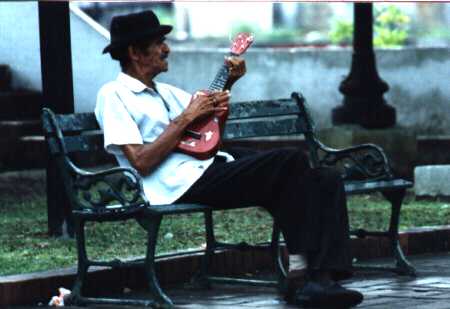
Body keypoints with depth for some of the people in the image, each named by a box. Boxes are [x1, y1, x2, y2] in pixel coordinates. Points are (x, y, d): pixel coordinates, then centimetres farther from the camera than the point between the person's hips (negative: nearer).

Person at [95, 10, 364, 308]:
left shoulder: (164, 92, 25)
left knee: (326, 181, -7)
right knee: (292, 161, -24)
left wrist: (227, 83, 17)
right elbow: (142, 162, -13)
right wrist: (186, 117, -9)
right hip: (184, 184, -9)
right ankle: (299, 274, -17)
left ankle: (323, 276, -21)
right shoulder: (114, 95, -1)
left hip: (214, 169, 9)